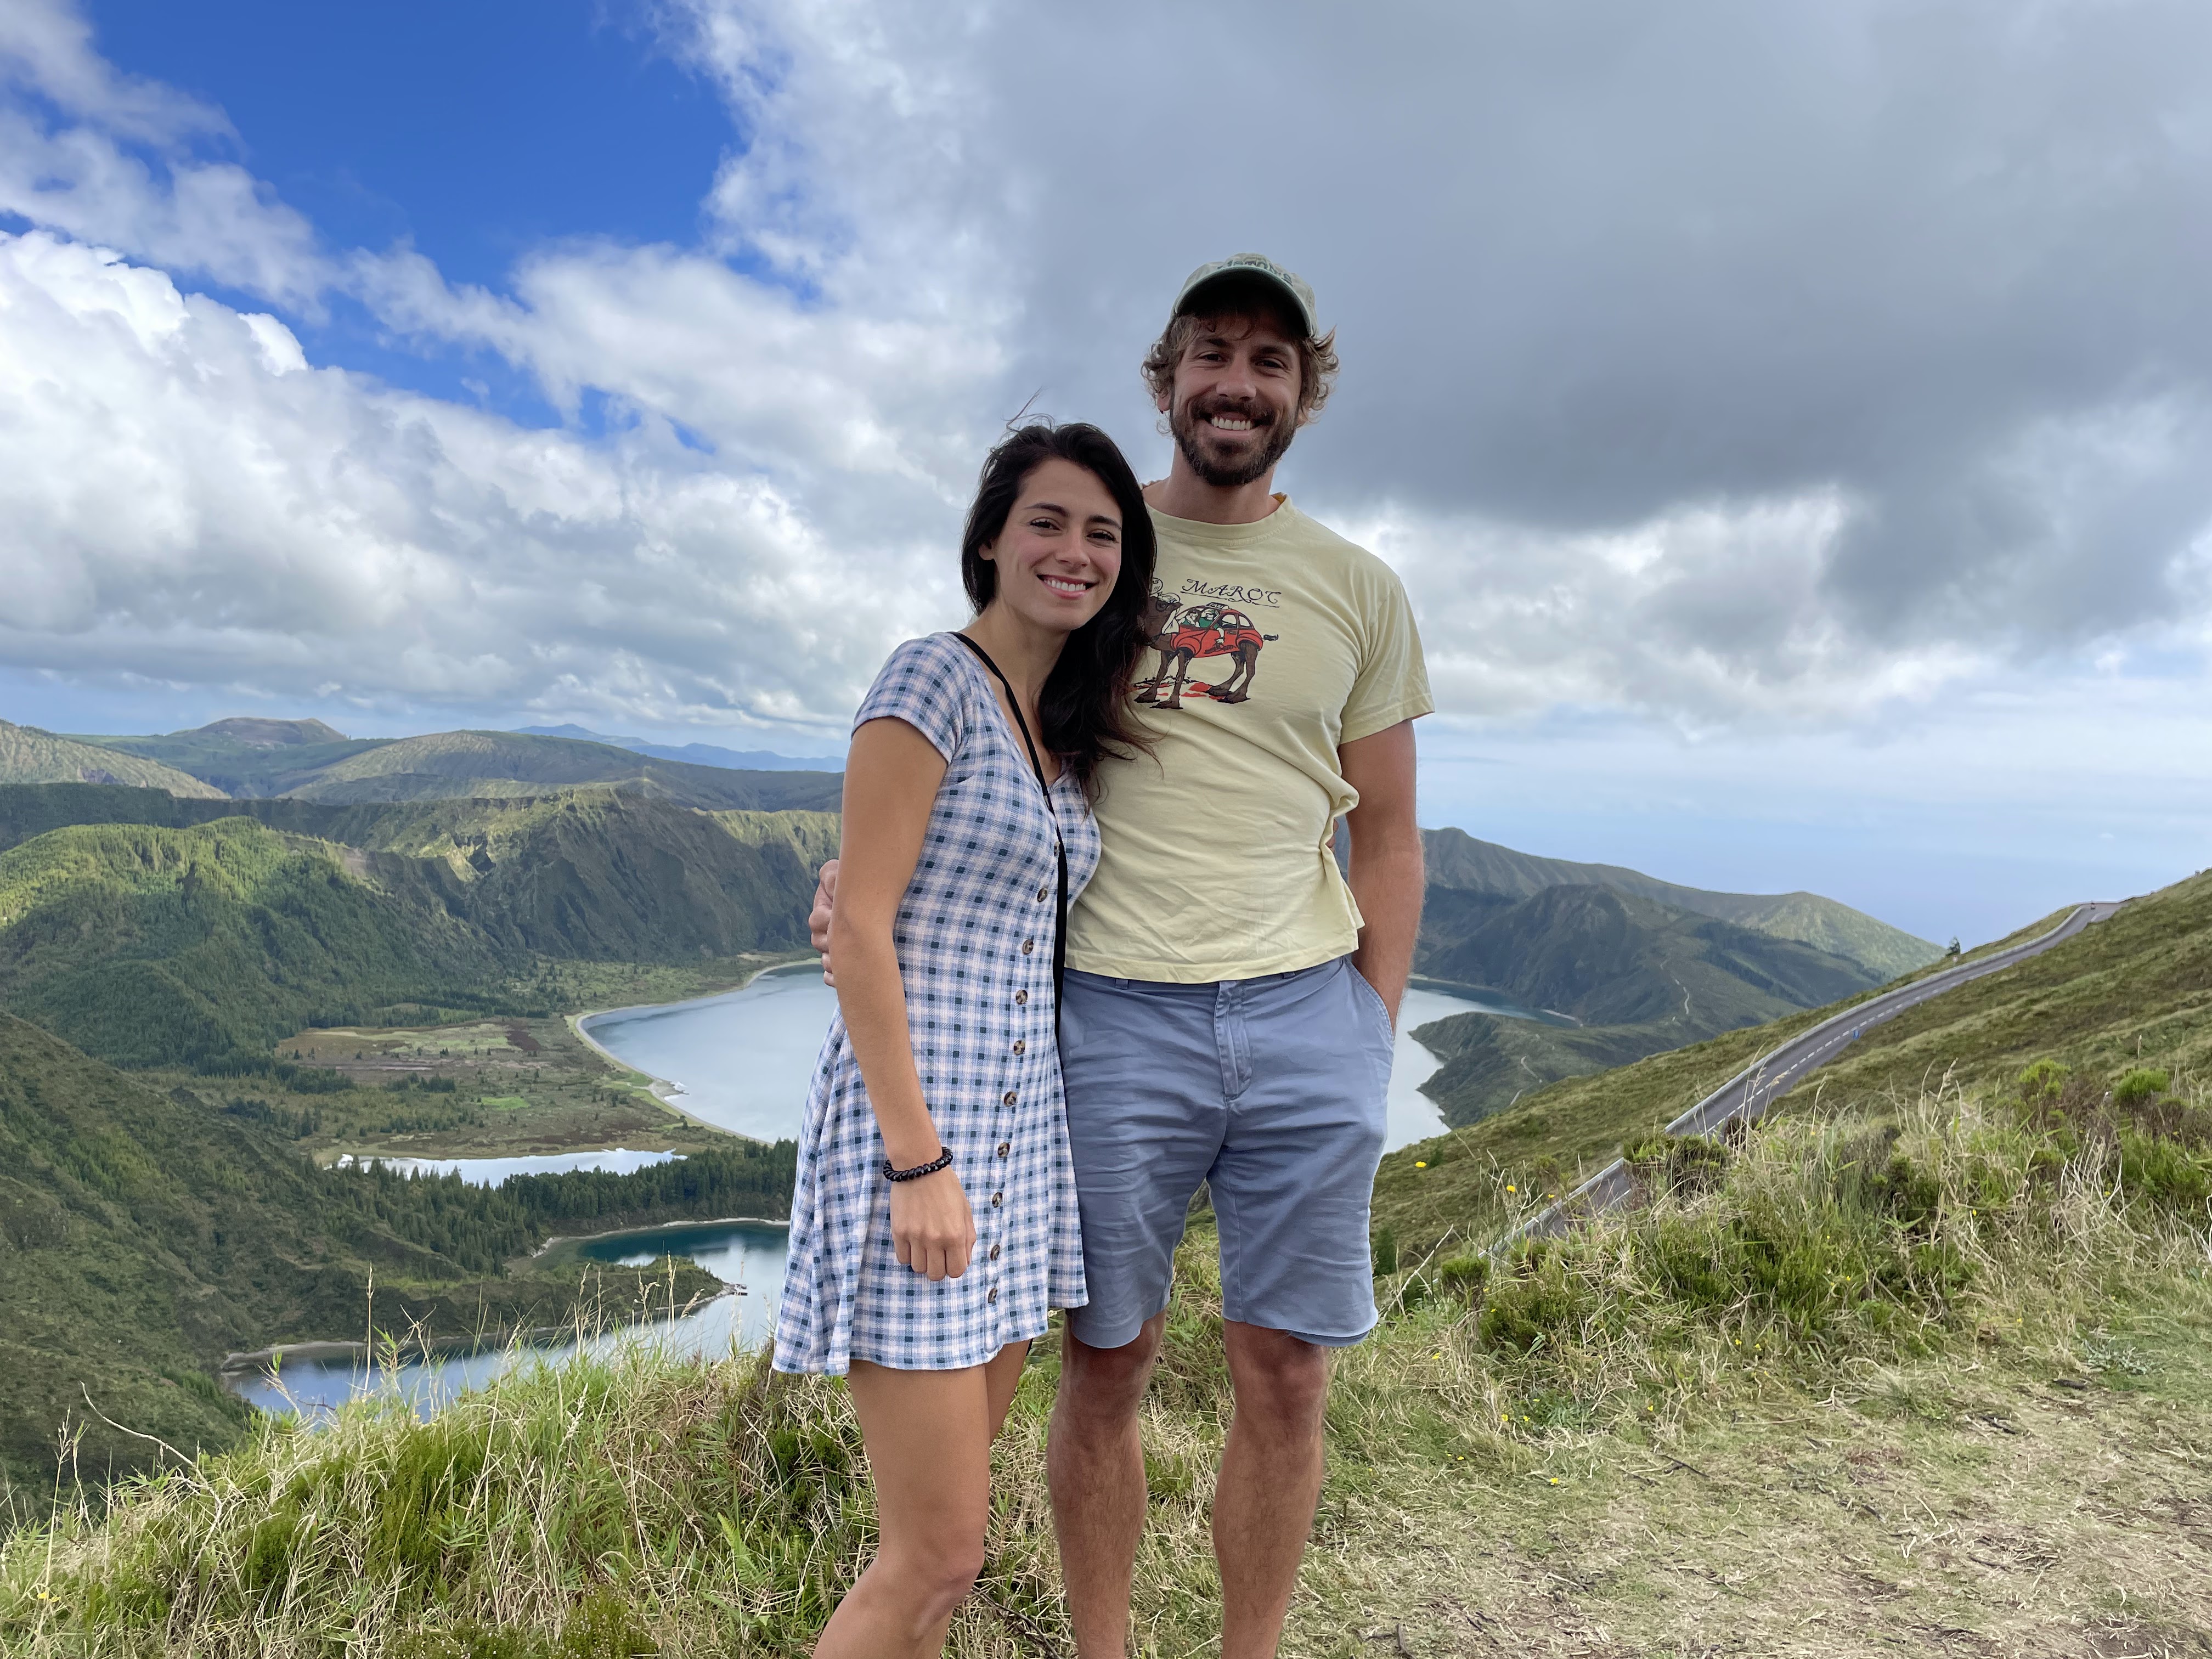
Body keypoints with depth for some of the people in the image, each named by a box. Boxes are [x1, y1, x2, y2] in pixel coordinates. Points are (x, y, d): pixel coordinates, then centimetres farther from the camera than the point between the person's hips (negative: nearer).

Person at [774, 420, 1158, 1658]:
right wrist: (919, 1162, -19)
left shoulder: (1069, 725, 14)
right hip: (915, 1117, -8)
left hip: (1022, 1125, 8)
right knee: (939, 1553, -4)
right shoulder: (936, 681, -11)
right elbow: (859, 928, -16)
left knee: (951, 1511, 17)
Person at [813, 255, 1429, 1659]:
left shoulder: (1359, 591, 10)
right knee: (1108, 1365, 8)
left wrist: (1374, 1038, 6)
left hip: (1308, 1013, 2)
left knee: (1287, 1375, 8)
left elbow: (1386, 839, 12)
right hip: (1117, 1009, -1)